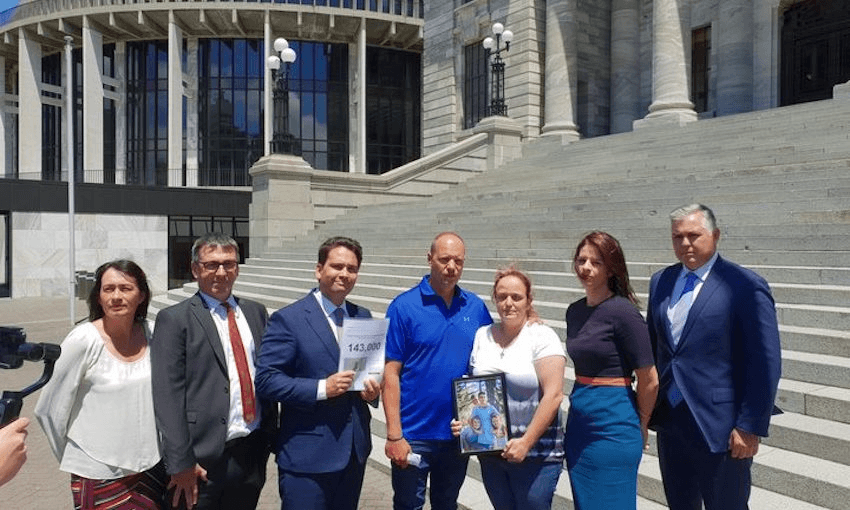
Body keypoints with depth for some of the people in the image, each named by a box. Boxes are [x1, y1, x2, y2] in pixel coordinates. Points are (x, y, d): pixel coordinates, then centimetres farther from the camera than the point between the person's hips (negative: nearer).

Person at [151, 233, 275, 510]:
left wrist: (271, 435, 8)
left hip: (254, 452, 5)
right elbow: (167, 398, -11)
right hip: (205, 460, -5)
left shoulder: (256, 312, 8)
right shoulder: (173, 320, -7)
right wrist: (181, 463, -14)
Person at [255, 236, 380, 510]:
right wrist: (321, 388, -22)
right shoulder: (287, 319, -10)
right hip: (307, 456, -5)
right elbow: (265, 380, -14)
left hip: (354, 450, 6)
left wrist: (373, 388, -6)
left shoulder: (363, 317, 7)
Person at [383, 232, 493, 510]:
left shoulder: (476, 307, 0)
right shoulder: (404, 306, -11)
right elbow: (391, 372, -11)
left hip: (459, 434, 4)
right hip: (414, 435, -3)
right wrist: (394, 435, -15)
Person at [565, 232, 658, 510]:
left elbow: (650, 380, -10)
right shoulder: (574, 311, 6)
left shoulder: (623, 312, -16)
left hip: (613, 427, -7)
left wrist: (639, 425, 3)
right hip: (579, 422, 7)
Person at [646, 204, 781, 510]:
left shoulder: (746, 287, -11)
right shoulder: (660, 282, 6)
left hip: (719, 427, -5)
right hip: (669, 419, 5)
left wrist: (751, 427, -14)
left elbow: (766, 364, -13)